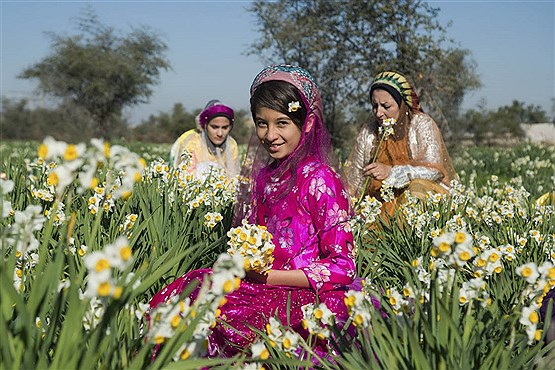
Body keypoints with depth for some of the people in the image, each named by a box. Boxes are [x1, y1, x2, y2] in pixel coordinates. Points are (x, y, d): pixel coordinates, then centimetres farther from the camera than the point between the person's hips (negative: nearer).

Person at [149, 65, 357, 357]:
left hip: (304, 296, -7)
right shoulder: (264, 174, 10)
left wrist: (268, 276, -16)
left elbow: (342, 267, -13)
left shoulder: (319, 179, -12)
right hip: (263, 283, 7)